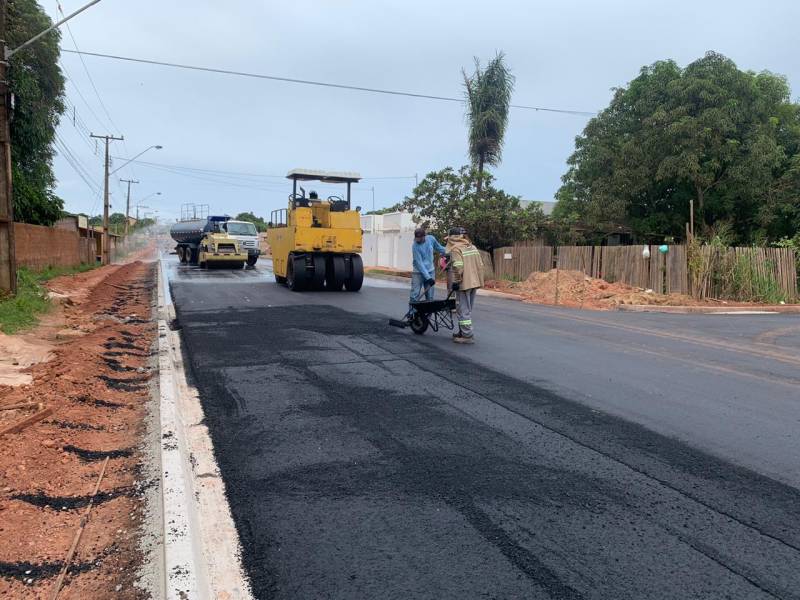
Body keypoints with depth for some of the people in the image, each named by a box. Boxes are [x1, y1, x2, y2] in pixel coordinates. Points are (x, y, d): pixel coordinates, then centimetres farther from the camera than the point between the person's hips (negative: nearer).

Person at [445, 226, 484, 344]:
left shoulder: (456, 249, -12)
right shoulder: (473, 247, 14)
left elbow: (458, 267, -23)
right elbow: (480, 264, 14)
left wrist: (456, 281, -17)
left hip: (464, 284, -9)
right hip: (474, 282, 9)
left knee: (463, 310, -3)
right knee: (467, 309, 17)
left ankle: (468, 336, -3)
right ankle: (463, 332, 27)